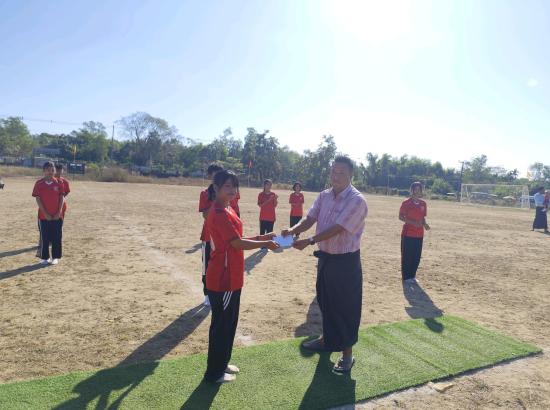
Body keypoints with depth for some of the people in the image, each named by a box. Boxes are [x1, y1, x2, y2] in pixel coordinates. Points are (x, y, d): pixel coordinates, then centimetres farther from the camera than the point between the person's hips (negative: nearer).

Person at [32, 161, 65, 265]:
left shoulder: (58, 183, 1)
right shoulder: (39, 183, -2)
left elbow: (62, 198, 1)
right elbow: (38, 199, -5)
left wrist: (59, 212, -8)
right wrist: (45, 214, -11)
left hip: (57, 216, 1)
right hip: (44, 216, 0)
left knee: (56, 237, 4)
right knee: (44, 237, 6)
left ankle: (55, 257, 15)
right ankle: (44, 257, 17)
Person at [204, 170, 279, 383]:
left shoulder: (227, 210, 11)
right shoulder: (220, 213, -22)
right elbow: (237, 243, -24)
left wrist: (259, 237, 6)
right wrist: (266, 244, -13)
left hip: (230, 277, 10)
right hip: (223, 279, -10)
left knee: (229, 323, 21)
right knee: (221, 325, 5)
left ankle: (222, 364, 37)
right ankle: (214, 372, 22)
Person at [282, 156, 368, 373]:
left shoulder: (356, 200, -19)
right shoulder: (323, 196, 4)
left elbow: (337, 229, -26)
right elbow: (309, 219, -3)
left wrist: (310, 241, -33)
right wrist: (292, 230, -23)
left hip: (346, 261, -7)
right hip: (325, 257, 7)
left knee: (345, 306, 4)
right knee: (325, 300, 21)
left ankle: (347, 353, 20)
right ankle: (327, 339, 42)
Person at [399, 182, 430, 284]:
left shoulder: (423, 204, 9)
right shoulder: (406, 203, -8)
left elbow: (423, 217, 16)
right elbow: (401, 217, -9)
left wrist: (425, 224, -4)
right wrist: (412, 222, -21)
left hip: (419, 234, 6)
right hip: (408, 234, -5)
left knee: (417, 257, 10)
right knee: (407, 256, 0)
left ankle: (412, 276, 24)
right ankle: (406, 277, 11)